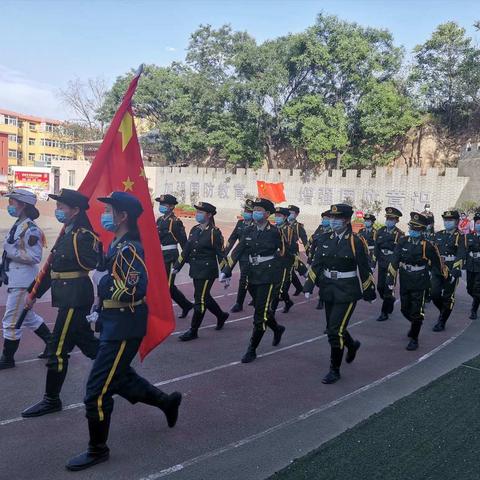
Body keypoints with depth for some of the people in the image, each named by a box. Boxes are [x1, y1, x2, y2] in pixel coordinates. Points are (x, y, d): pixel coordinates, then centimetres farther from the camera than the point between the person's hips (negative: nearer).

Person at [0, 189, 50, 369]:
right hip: (16, 279, 10)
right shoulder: (18, 225, 11)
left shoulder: (30, 228, -18)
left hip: (22, 282, -10)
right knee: (28, 316, 21)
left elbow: (34, 257, -21)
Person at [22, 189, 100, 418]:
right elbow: (53, 267, 19)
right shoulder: (66, 234, 13)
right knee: (87, 343, 18)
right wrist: (36, 293, 21)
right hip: (67, 297, 9)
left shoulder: (83, 236, -16)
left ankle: (52, 400, 13)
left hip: (75, 299, -9)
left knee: (58, 349, -1)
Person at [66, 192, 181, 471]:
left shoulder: (129, 249, -21)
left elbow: (135, 291, -30)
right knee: (119, 377, 24)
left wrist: (103, 284, -18)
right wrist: (101, 312, 17)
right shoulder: (118, 245, 10)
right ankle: (167, 402, 40)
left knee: (97, 390, -1)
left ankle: (98, 449, 18)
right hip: (115, 323, 10)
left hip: (124, 328, -10)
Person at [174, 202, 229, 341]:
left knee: (200, 300, -3)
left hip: (207, 270, -7)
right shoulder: (194, 230, 9)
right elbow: (187, 249, 13)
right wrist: (177, 266, 10)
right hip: (195, 270, 7)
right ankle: (221, 315, 41)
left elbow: (221, 254, -11)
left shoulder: (214, 232, -11)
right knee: (205, 297, 18)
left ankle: (193, 331, 7)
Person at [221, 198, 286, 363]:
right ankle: (277, 329, 46)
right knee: (261, 309, 18)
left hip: (269, 276, -6)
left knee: (260, 313, -5)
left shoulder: (274, 232, -9)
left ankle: (252, 350, 4)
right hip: (253, 276, 6)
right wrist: (226, 271, -6)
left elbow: (282, 252, 1)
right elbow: (237, 251, 1)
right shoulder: (249, 231, 5)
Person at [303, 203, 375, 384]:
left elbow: (364, 270, -6)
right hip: (328, 290, 6)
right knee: (332, 328, 17)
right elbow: (317, 264, 5)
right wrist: (309, 285, -2)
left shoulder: (356, 241, -10)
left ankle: (335, 370, 7)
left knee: (336, 330, -8)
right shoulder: (326, 239, 5)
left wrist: (369, 292, -1)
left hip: (347, 292, -6)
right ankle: (352, 345, 48)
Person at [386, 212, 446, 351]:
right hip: (405, 283, 4)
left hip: (419, 284, -4)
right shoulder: (403, 242, -2)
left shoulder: (427, 246, -11)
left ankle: (414, 338, 15)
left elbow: (438, 262, 1)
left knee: (417, 313, 1)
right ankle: (415, 325, 46)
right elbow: (394, 261, -3)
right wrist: (390, 278, -9)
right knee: (405, 310, 16)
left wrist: (447, 276, 12)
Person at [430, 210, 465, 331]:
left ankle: (442, 322, 13)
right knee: (434, 294, -2)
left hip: (451, 271, -4)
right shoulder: (438, 235, 12)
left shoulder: (460, 237, -3)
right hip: (437, 270, 4)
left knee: (448, 297, 2)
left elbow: (460, 256, -12)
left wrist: (454, 272, -22)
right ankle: (444, 311, 26)